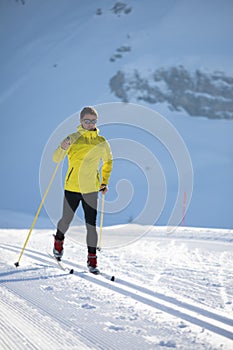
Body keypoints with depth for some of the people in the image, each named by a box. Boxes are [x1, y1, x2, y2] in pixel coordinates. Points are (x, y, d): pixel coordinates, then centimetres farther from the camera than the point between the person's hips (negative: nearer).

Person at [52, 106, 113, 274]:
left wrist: (105, 182, 14)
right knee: (67, 220, 11)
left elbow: (108, 161, 20)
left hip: (91, 189, 1)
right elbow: (56, 158, -14)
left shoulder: (102, 142, 2)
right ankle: (59, 241, 43)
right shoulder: (73, 138, -5)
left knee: (91, 225, -2)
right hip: (72, 187, -1)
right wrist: (63, 148, -35)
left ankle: (92, 260, 5)